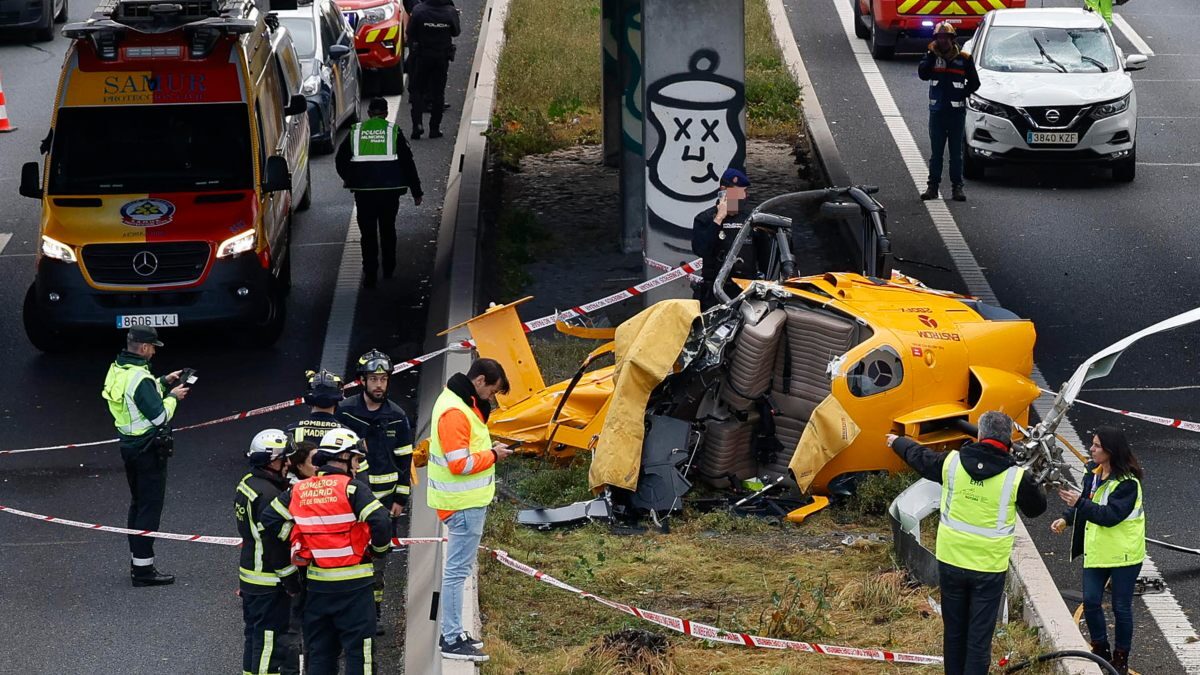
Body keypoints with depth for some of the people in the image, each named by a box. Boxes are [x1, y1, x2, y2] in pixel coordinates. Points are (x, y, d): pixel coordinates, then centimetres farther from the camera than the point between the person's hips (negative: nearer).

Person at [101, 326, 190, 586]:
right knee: (150, 507, -3)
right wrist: (173, 396, -6)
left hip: (129, 445, 10)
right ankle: (143, 568, -2)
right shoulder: (140, 379, -24)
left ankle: (137, 560, 28)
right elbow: (159, 416, -22)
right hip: (148, 448, -10)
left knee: (138, 503, 20)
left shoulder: (117, 369, 4)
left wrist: (163, 382, 12)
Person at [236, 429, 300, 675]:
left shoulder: (247, 484, 8)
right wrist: (292, 581, -17)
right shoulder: (268, 495, -23)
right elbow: (276, 542, -22)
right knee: (269, 638, -3)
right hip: (270, 581, -10)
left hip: (249, 576, 10)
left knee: (255, 633, 20)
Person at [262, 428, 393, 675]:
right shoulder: (352, 488, -13)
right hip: (353, 584, -5)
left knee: (318, 649, 14)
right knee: (358, 649, 1)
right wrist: (379, 549, -1)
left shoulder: (298, 491, 4)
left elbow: (269, 520, 7)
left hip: (317, 583, 5)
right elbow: (381, 523, -20)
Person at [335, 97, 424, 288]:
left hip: (363, 191, 0)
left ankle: (369, 275, -3)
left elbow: (341, 161, 7)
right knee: (388, 229, 18)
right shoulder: (393, 131, -1)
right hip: (389, 189, 0)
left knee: (368, 233, 4)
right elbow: (407, 163, 0)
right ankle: (388, 270, 27)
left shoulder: (355, 131, 3)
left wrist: (350, 180, 25)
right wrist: (416, 192, 6)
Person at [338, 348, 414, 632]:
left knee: (378, 556, 5)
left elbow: (404, 459, 8)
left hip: (384, 496, 2)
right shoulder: (345, 412, -3)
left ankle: (373, 611, 13)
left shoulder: (397, 417, 4)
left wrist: (401, 499, 4)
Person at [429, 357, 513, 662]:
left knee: (458, 569, 17)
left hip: (468, 502, 11)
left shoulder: (461, 402, 13)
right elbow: (460, 464, -24)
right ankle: (452, 641, -2)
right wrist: (492, 455, -12)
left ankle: (453, 632, 25)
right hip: (464, 505, -11)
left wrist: (489, 449, 7)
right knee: (457, 571, -6)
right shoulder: (455, 412, -21)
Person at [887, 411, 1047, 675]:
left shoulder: (952, 462, -6)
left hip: (950, 562, 3)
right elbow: (1037, 507, 5)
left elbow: (919, 457, 15)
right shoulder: (1015, 477, -13)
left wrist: (898, 442, 36)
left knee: (954, 630, 17)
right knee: (980, 634, 1)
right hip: (988, 567, -3)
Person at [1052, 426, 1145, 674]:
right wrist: (1067, 518, 0)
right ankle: (1100, 651, 23)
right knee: (1091, 601, 5)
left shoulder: (1127, 482, -20)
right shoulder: (1093, 471, 4)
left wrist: (1080, 504, -35)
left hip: (1123, 552, -7)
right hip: (1097, 550, 7)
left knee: (1121, 607, 4)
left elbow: (1111, 514, -28)